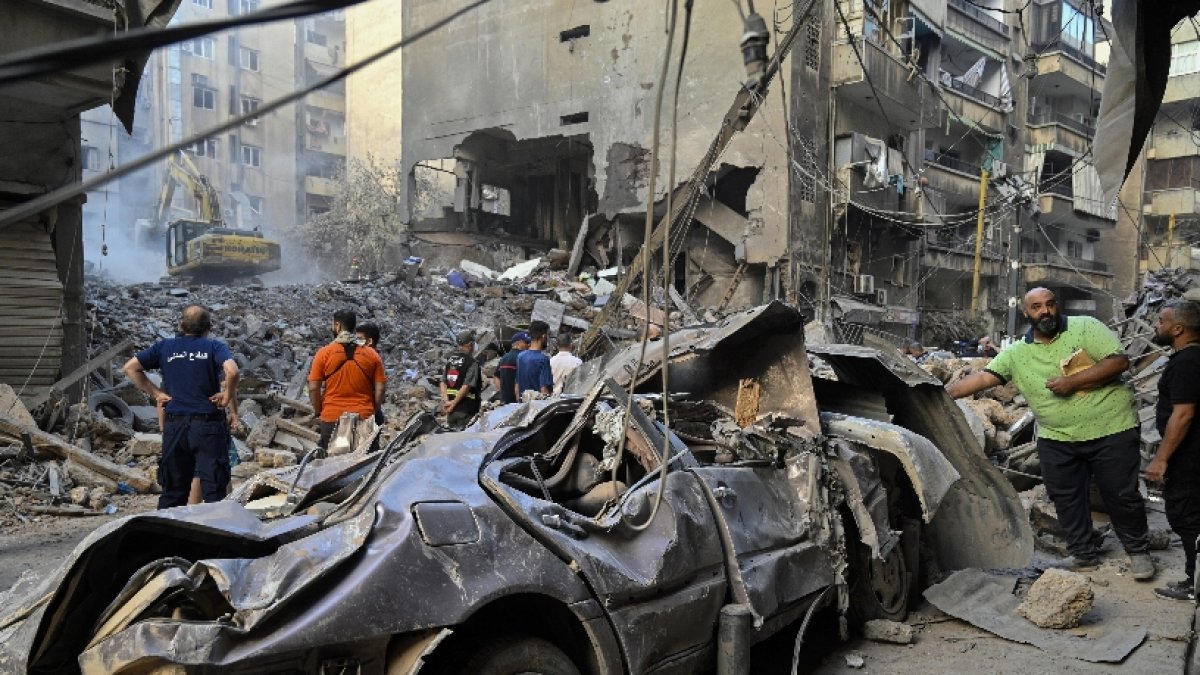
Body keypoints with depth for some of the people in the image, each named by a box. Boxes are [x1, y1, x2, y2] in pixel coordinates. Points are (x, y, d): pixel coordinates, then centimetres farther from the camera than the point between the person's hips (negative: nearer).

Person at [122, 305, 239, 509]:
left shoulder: (164, 346, 9)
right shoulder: (214, 346, -2)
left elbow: (130, 367, 8)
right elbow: (232, 371, -20)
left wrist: (155, 393, 9)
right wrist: (228, 397, -5)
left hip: (174, 425, 4)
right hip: (208, 424, -3)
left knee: (173, 490, 14)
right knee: (214, 489, 2)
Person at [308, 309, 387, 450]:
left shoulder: (324, 353, -4)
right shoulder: (372, 354, 0)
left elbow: (313, 388, -4)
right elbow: (380, 389, 0)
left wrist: (319, 412, 10)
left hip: (332, 418, -1)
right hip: (364, 418, 1)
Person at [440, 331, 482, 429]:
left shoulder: (450, 359, 9)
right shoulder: (472, 363, -13)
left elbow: (443, 382, 4)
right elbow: (467, 386, -20)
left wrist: (446, 400, -4)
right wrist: (454, 403, -17)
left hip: (451, 407, 7)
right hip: (466, 408, -7)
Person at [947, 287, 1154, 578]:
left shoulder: (1085, 327, -6)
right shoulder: (1017, 353, 0)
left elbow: (1119, 361, -13)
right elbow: (982, 378, -4)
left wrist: (1073, 381, -20)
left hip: (1110, 430, -3)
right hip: (1057, 439, 3)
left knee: (1122, 495, 7)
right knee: (1066, 499, 10)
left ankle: (1138, 551, 28)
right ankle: (1084, 554, 28)